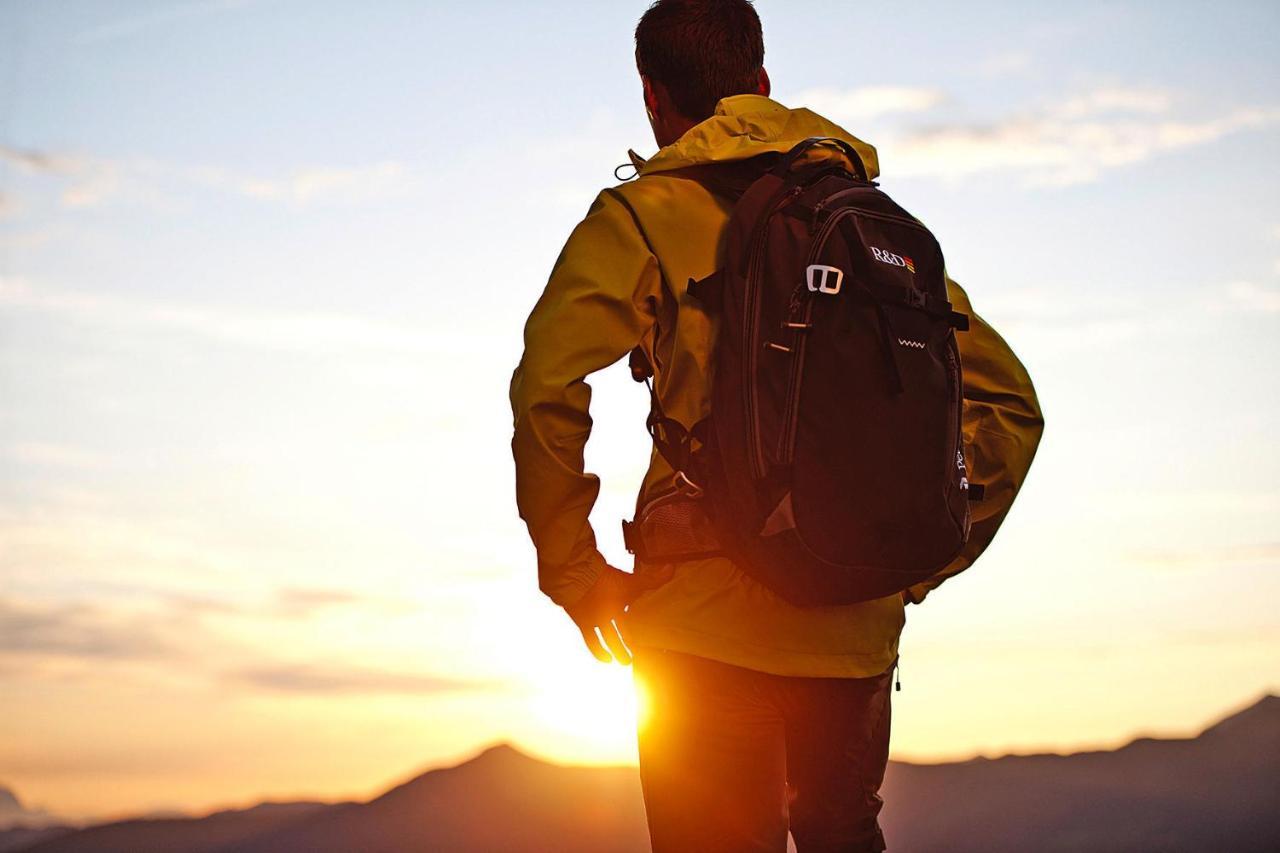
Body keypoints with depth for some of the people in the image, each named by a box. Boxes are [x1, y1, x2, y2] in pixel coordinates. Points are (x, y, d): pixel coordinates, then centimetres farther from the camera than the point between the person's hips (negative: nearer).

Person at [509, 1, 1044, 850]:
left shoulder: (644, 214, 0)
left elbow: (548, 387, -14)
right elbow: (1010, 401, 13)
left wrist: (572, 569, -4)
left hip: (707, 626, -4)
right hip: (858, 622, 4)